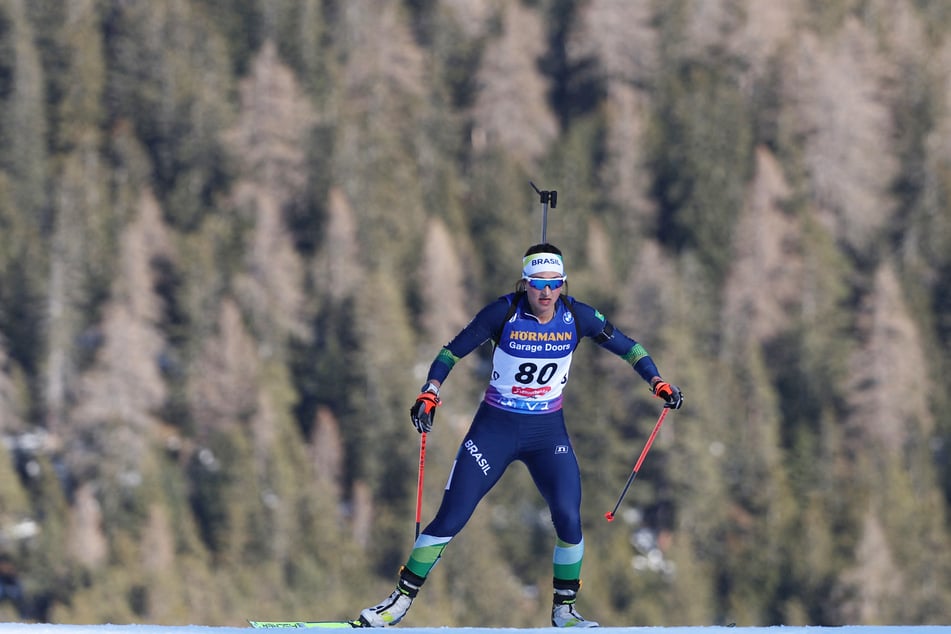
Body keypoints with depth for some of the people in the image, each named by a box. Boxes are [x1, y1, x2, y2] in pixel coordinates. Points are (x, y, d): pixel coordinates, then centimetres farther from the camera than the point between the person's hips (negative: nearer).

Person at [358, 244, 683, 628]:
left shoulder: (577, 317, -9)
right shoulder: (504, 313, -15)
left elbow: (625, 346, 5)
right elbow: (453, 351, -8)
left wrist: (656, 381, -5)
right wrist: (430, 392, -19)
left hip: (548, 432, 2)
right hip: (496, 427, -2)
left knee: (568, 518, -13)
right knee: (451, 518, -6)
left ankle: (564, 610, 6)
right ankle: (402, 599, 7)